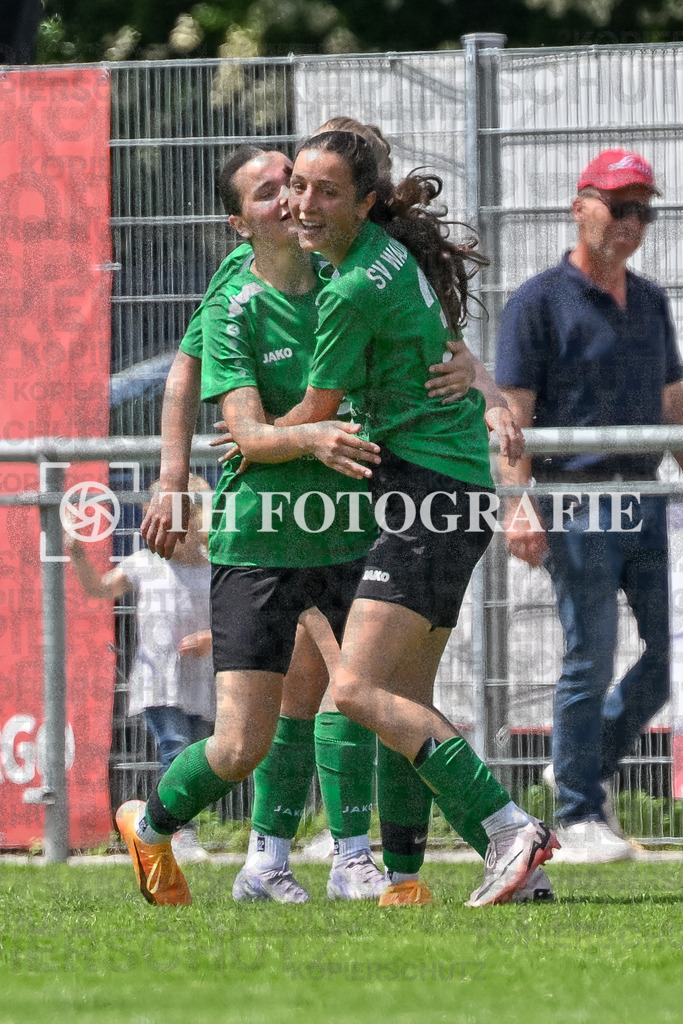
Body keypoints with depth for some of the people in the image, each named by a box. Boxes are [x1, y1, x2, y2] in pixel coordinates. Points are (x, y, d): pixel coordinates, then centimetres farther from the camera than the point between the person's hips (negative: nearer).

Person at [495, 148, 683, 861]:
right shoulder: (540, 303, -3)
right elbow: (513, 415, -8)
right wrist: (518, 506, -19)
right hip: (578, 505, -6)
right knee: (590, 660, -6)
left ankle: (584, 766, 23)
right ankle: (579, 816, 3)